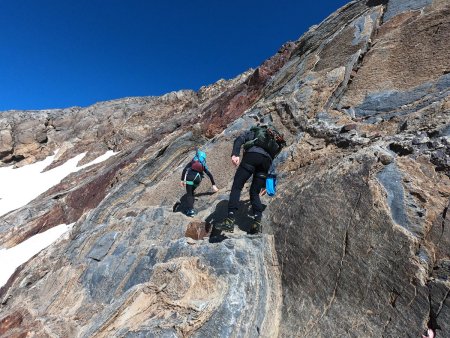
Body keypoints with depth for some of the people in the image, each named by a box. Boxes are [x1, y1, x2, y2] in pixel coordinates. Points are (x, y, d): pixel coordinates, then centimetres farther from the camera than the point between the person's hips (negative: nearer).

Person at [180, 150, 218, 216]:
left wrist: (182, 180, 3)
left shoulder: (192, 162, 24)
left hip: (190, 177, -2)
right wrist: (213, 185, 28)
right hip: (197, 178, 2)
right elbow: (210, 174, 25)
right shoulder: (203, 166, 29)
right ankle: (191, 208, 18)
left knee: (189, 194, 5)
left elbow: (184, 170, 8)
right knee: (191, 192, 24)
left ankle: (190, 210, -7)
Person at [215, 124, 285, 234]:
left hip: (253, 154, -4)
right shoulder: (275, 140, 41)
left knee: (236, 187, -6)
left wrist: (234, 154, -11)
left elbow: (239, 139, 6)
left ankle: (230, 221, -18)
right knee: (254, 193, 12)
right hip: (267, 160, 5)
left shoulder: (253, 131, 30)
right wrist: (265, 183, 38)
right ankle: (257, 223, -2)